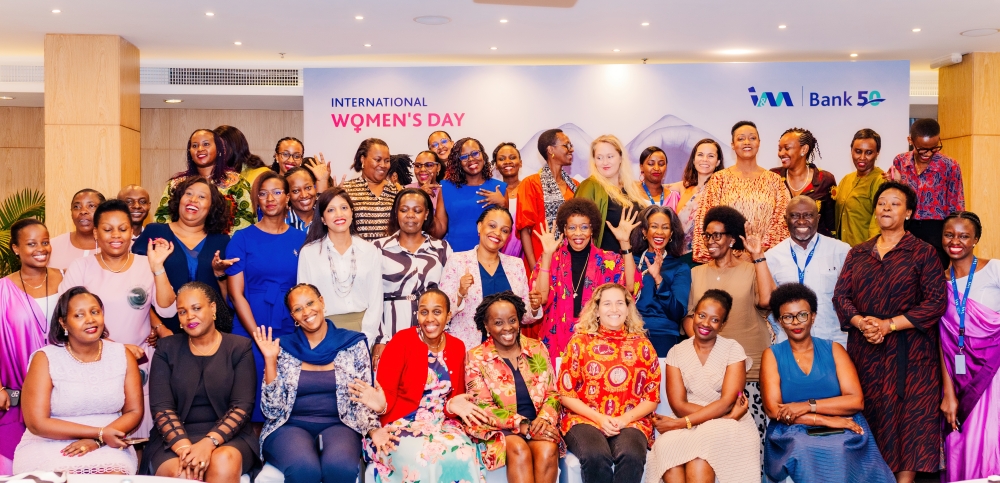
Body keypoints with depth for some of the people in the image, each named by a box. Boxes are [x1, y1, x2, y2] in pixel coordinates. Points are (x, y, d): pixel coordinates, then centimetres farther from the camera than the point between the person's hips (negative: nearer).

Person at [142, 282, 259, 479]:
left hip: (227, 437, 0)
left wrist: (208, 443, -22)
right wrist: (184, 446, -21)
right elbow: (161, 407, -4)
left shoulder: (240, 347, 2)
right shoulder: (167, 348, 6)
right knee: (179, 474, -33)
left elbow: (242, 407, -7)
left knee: (224, 463, -33)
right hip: (175, 438, 0)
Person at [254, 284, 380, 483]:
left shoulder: (354, 345, 4)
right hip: (291, 427, 0)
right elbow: (273, 410, 0)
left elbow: (363, 401, 4)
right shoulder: (283, 349, 5)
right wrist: (270, 360, -8)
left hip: (338, 426, 0)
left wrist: (375, 429, -16)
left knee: (340, 466, -35)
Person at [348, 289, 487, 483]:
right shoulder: (402, 341, -7)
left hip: (441, 425, 4)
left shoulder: (457, 347, 7)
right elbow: (386, 394, -9)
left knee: (463, 455, -28)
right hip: (401, 424, -4)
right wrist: (380, 405, -33)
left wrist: (453, 406, -15)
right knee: (421, 459, -33)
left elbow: (456, 396, 9)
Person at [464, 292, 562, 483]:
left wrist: (544, 418, -15)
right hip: (499, 428, -2)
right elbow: (483, 407, -7)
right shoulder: (476, 357, -1)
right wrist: (523, 425, -19)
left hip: (537, 424, 2)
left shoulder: (537, 349, 8)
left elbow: (552, 393, 8)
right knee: (519, 450, -33)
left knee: (548, 450, -30)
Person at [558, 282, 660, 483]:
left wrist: (625, 418, -9)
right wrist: (599, 418, -9)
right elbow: (566, 393, 4)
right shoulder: (579, 342, 6)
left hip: (631, 421, 1)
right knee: (596, 457, -34)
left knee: (631, 456, -34)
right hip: (584, 419, -1)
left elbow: (652, 397, 9)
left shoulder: (642, 345, 10)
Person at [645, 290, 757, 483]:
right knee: (667, 447, -33)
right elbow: (678, 405, -3)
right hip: (688, 430, 2)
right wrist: (725, 414, -16)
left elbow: (726, 402, -11)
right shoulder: (676, 353, 6)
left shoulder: (733, 350, 0)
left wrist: (681, 423, -19)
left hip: (727, 426, -1)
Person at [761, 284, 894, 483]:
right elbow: (773, 410, -7)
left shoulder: (833, 350, 10)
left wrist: (808, 406, -14)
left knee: (840, 450, -34)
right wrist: (827, 420, -15)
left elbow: (856, 401, -2)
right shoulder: (772, 355, 6)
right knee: (801, 450, -35)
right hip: (791, 434, -1)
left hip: (842, 432, 1)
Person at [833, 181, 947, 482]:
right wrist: (861, 322, -13)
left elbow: (936, 302, -8)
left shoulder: (923, 253, 1)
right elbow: (841, 295, 7)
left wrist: (889, 324, -14)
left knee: (908, 415, -3)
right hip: (864, 350, 3)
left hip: (909, 352, -3)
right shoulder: (857, 254, 13)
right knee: (871, 415, 4)